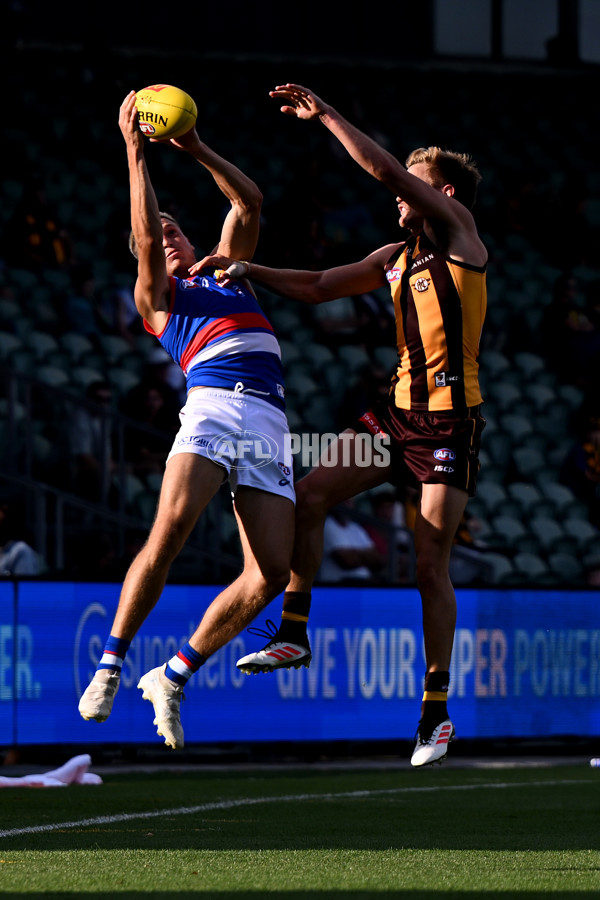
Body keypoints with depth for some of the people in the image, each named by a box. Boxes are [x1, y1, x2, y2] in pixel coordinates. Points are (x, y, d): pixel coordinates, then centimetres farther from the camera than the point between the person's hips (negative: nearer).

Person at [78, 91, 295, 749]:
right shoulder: (155, 296, 18)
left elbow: (249, 202, 28)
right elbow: (144, 235, 1)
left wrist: (196, 150, 21)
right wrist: (135, 149, 3)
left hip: (269, 422, 4)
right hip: (213, 405, -4)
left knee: (271, 572, -11)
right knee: (170, 528, -28)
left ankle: (172, 677, 4)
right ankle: (110, 666, -15)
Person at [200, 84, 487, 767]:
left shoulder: (458, 230, -5)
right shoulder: (396, 258, 16)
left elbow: (385, 169, -14)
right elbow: (319, 288, 21)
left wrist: (325, 115, -10)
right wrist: (248, 271, 9)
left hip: (451, 421, -7)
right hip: (398, 409, 7)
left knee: (430, 563, -8)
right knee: (308, 495, -4)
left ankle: (437, 711, 2)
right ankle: (294, 633, 7)